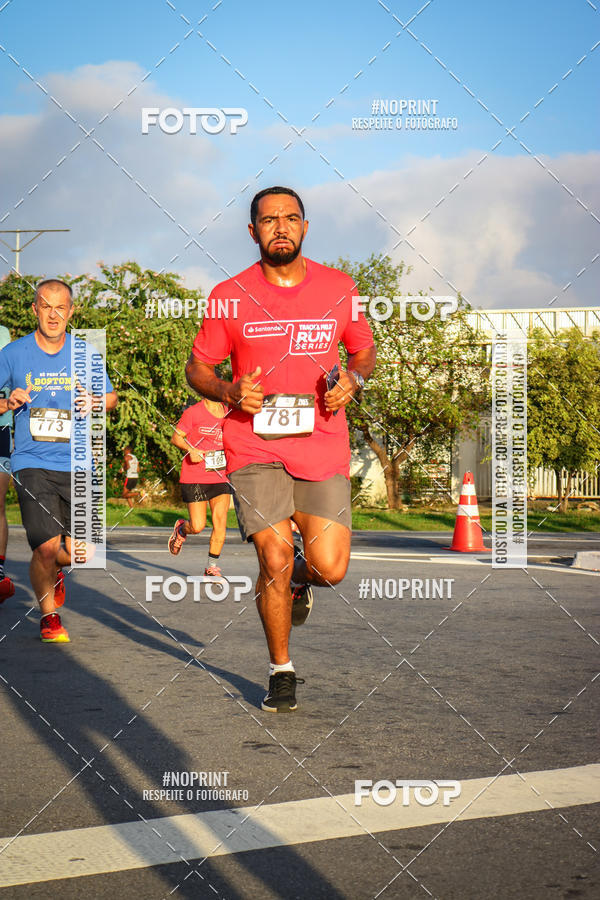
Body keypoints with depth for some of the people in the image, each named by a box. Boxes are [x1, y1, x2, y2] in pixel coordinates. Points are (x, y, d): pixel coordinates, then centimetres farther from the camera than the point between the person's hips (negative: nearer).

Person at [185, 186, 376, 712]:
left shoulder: (339, 288, 5)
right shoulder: (230, 295, 1)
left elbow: (365, 350, 19)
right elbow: (198, 368, 9)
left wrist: (353, 380, -4)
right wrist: (231, 393, -12)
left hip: (322, 446, 1)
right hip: (254, 447, -1)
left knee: (330, 569, -6)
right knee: (275, 560, -10)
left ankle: (299, 580, 34)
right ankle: (282, 672, 13)